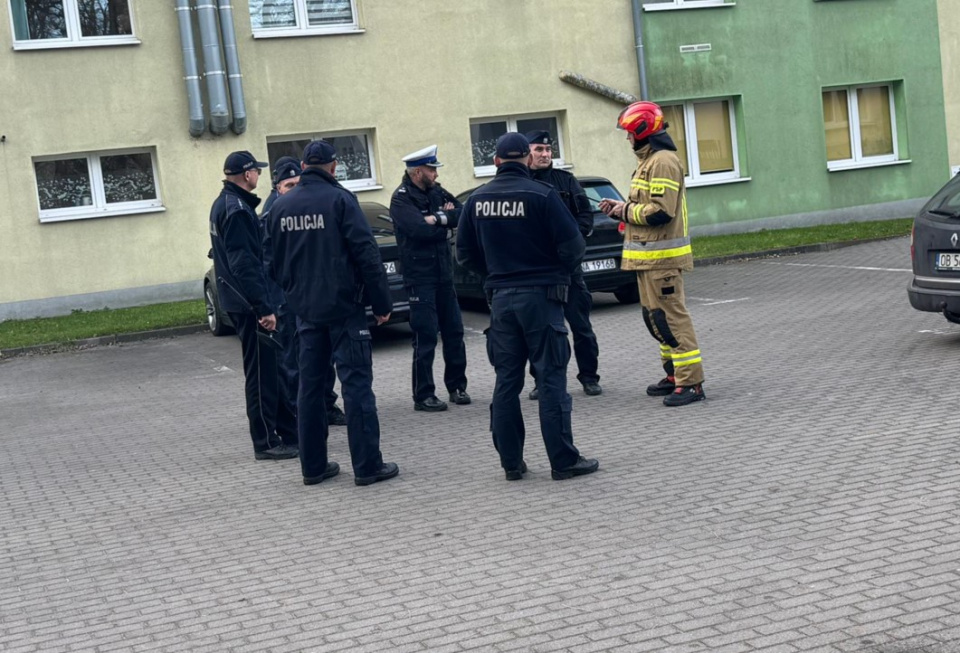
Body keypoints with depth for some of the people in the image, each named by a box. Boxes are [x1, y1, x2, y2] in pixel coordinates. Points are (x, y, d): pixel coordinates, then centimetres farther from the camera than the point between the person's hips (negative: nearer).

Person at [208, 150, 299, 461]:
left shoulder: (224, 204, 14)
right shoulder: (237, 210, -18)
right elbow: (244, 264, -24)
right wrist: (264, 308, -24)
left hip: (239, 300, 10)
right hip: (249, 303, -10)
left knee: (270, 368, 15)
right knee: (261, 373, -3)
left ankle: (288, 432, 22)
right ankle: (266, 443, 3)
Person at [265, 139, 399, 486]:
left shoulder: (280, 206, 8)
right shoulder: (339, 199, -9)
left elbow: (273, 261, 13)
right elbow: (366, 254, -13)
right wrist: (382, 302, -8)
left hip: (305, 310, 5)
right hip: (343, 306, -5)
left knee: (310, 385, 11)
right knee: (356, 383, -3)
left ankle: (313, 465, 15)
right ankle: (367, 466, -2)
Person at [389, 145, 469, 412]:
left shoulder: (436, 191, 10)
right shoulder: (401, 199, -11)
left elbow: (461, 214, 1)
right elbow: (420, 230, -23)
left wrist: (437, 218, -15)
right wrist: (446, 222, -8)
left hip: (444, 272, 7)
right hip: (420, 277, -7)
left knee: (454, 331, 10)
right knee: (425, 337, -5)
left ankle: (457, 386, 22)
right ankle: (423, 396, 2)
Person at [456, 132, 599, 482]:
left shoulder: (477, 200, 3)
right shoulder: (541, 195, -11)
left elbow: (465, 252, 8)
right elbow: (572, 246, -10)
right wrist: (558, 273, 9)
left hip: (501, 298, 4)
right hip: (539, 295, -4)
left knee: (506, 380, 10)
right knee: (551, 378, 0)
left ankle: (512, 462, 14)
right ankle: (563, 461, 2)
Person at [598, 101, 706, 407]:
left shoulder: (663, 162, -16)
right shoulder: (648, 160, 18)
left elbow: (660, 211, -24)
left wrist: (626, 211, -11)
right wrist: (620, 208, 8)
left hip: (661, 257, -11)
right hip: (649, 255, 11)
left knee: (671, 317, -10)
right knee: (655, 318, 16)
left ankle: (691, 383, -8)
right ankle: (674, 375, 25)